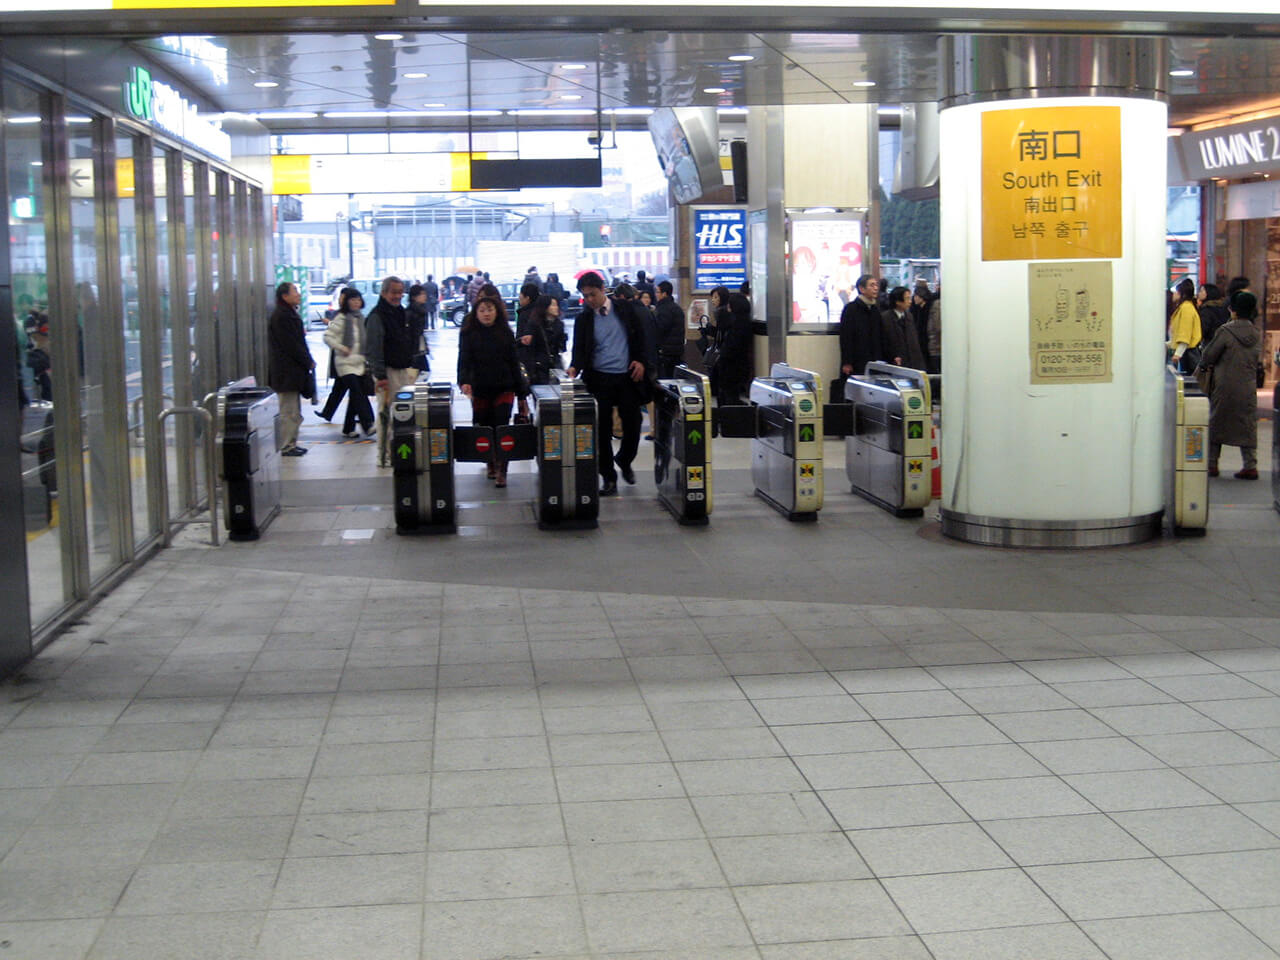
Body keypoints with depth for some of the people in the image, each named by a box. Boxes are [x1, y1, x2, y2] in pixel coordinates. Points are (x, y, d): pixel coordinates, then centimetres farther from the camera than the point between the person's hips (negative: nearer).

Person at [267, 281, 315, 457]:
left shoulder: (290, 314, 16)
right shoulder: (281, 316, -15)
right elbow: (291, 344, -19)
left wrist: (308, 360, 8)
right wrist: (308, 361, -12)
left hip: (292, 371, 10)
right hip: (287, 372, -10)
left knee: (293, 412, 14)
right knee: (289, 412, -6)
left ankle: (291, 444, 19)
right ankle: (286, 447, -2)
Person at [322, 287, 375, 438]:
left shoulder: (360, 317, 13)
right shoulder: (341, 318, -8)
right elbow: (328, 336, -10)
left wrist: (367, 361, 17)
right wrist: (341, 348, -18)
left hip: (359, 363, 7)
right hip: (345, 363, -7)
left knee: (355, 396, 8)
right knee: (358, 394, -15)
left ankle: (348, 428, 16)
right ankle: (368, 425, -19)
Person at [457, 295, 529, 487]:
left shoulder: (505, 333, 6)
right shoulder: (469, 334, 2)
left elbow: (514, 364, 9)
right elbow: (464, 361, -6)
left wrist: (522, 394, 9)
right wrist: (464, 381, -26)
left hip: (504, 388, 0)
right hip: (480, 390, 0)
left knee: (502, 427, -10)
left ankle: (501, 471, -7)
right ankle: (491, 464, 28)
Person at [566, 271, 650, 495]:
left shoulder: (624, 309, 5)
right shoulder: (583, 320, 5)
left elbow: (639, 336, 9)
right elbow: (580, 350, 2)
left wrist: (640, 361, -4)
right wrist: (575, 367, -18)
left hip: (628, 377, 0)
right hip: (599, 380, 0)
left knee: (632, 425, 1)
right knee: (602, 430, -1)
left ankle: (624, 461, 29)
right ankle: (608, 478, 8)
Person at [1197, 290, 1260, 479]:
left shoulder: (1226, 331, -14)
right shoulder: (1254, 333, 4)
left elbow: (1209, 355, -8)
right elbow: (1255, 361, 14)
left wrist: (1204, 366, 14)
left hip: (1225, 387, -4)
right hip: (1248, 387, 4)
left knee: (1216, 423, 8)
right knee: (1247, 426, 8)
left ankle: (1212, 464, 11)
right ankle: (1250, 466, 5)